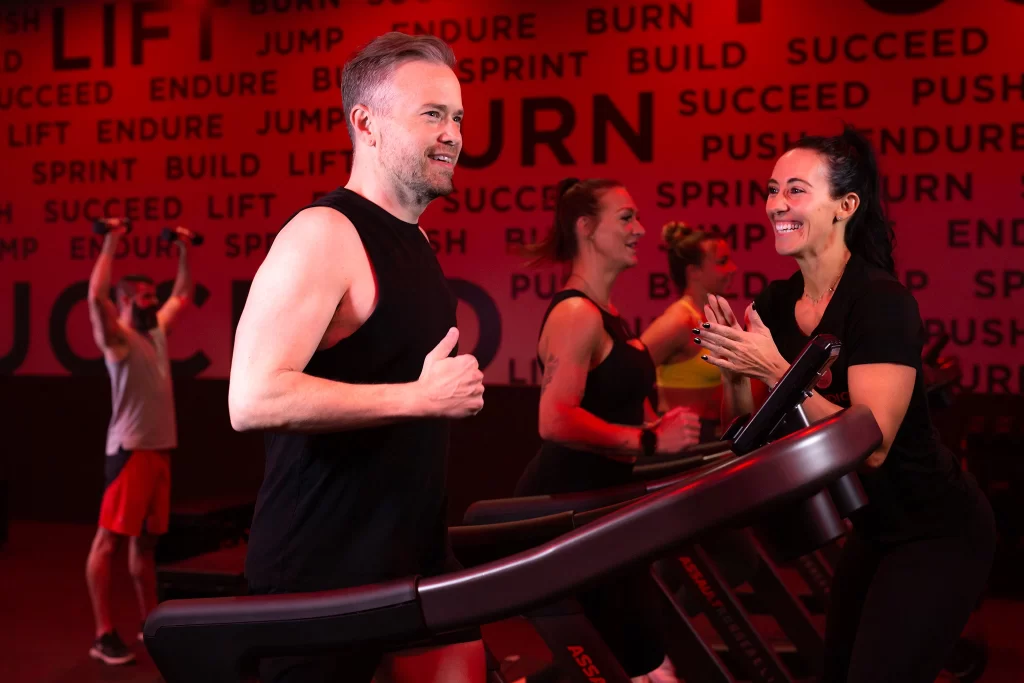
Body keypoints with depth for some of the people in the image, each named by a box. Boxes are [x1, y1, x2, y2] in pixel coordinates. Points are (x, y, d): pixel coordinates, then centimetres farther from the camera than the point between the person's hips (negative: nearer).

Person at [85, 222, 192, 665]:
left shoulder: (157, 332, 16)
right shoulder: (117, 337, -7)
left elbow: (182, 295, 30)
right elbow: (96, 295, -25)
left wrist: (183, 252, 26)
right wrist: (110, 245, -20)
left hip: (160, 449, 9)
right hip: (130, 450, -9)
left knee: (145, 539, 14)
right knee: (108, 540, -6)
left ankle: (149, 623, 22)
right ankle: (104, 635, -5)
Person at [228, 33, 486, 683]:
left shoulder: (413, 240, 12)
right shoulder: (323, 236, -16)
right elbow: (254, 399, -27)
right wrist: (420, 397, -23)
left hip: (419, 553, 9)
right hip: (323, 571, -8)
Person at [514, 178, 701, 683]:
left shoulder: (605, 314, 13)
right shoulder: (577, 313, -18)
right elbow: (556, 422, -29)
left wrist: (657, 427, 6)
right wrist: (650, 441, -25)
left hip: (595, 500, 10)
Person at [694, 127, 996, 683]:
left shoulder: (881, 301, -23)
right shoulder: (777, 302, -2)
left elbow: (871, 445, -29)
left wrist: (776, 370, -31)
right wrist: (734, 370, -16)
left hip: (936, 535, -8)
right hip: (872, 528, 8)